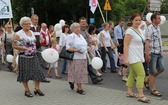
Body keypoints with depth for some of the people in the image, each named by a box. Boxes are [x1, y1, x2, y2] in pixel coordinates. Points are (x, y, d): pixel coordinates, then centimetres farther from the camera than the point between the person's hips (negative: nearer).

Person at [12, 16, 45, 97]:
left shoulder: (32, 32, 11)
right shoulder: (19, 34, -9)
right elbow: (14, 45, -10)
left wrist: (34, 49, 12)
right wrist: (23, 48, -17)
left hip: (33, 56, 6)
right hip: (24, 57, -6)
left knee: (38, 72, 2)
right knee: (25, 73, 2)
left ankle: (37, 88, 14)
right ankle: (27, 90, 15)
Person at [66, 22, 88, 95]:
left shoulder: (81, 36, 18)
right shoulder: (71, 36, -6)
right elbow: (68, 48, -14)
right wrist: (76, 50, -23)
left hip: (83, 57, 7)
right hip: (75, 58, -7)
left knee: (82, 72, 7)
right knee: (77, 72, -6)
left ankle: (72, 81, 29)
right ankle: (79, 88, 1)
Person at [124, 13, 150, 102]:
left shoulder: (140, 31, 13)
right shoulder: (130, 31, -13)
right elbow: (125, 45, -17)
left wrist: (142, 56, 16)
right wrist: (126, 58, -22)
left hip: (139, 57, 8)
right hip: (133, 57, -8)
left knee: (133, 74, 13)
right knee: (141, 74, -11)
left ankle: (129, 92, 22)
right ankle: (140, 95, -8)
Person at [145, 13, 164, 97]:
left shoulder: (158, 28, 13)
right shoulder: (150, 28, -13)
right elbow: (147, 42, -18)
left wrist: (161, 51, 19)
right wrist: (147, 54, -22)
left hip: (159, 53, 8)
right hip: (152, 53, -8)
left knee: (161, 69, 8)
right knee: (152, 71, 0)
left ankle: (148, 79, 27)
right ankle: (153, 89, 10)